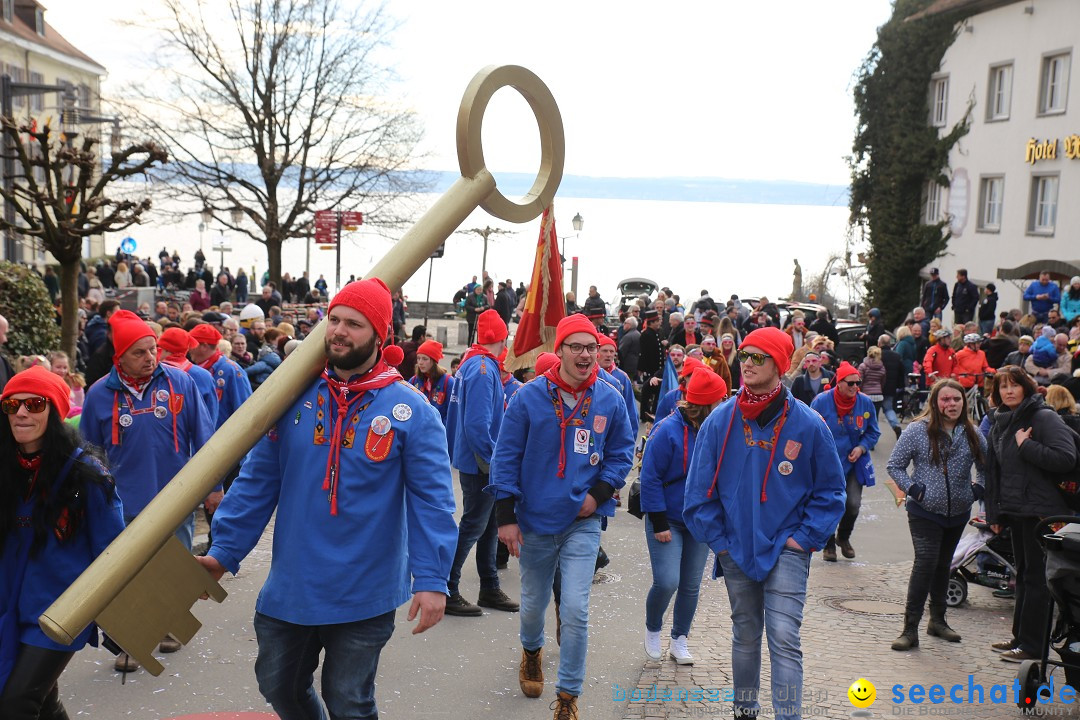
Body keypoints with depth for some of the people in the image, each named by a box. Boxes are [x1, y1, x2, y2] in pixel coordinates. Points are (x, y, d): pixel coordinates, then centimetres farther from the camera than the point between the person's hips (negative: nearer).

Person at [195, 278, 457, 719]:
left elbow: (431, 500, -12)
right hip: (290, 588, 4)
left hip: (364, 597, -4)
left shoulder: (410, 412, -11)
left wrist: (431, 578, -20)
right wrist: (224, 551, -1)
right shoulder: (295, 397, -1)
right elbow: (258, 481, 3)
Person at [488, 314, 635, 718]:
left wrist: (600, 492, -8)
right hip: (534, 521, 0)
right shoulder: (529, 397, -8)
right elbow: (507, 457, -6)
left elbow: (621, 453, 7)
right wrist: (506, 516, -8)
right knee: (533, 604, 17)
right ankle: (532, 651, 50)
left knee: (575, 612, -9)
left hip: (583, 522, 0)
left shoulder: (610, 400, -4)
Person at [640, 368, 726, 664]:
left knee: (691, 586, 10)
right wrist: (658, 523, -15)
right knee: (666, 582, -12)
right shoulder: (668, 430, -18)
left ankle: (679, 641, 27)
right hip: (667, 521, -5)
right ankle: (652, 630, 17)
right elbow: (650, 478, -15)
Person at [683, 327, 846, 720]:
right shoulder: (720, 420, -5)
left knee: (784, 639, -10)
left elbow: (830, 489, 0)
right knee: (745, 637, 17)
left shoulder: (807, 424, -10)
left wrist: (806, 537, -6)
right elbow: (699, 487, 2)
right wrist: (716, 537, -1)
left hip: (785, 550, -2)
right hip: (736, 550, 3)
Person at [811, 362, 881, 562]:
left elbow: (873, 432, 11)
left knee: (853, 504, -6)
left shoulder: (865, 403, -1)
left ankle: (843, 537, 27)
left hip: (853, 463, 2)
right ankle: (828, 544, 27)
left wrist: (862, 447, -6)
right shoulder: (821, 401, -9)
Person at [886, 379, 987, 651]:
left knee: (943, 566, 15)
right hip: (925, 512, -4)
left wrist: (978, 490, 2)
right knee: (926, 563, -14)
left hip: (958, 514, 4)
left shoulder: (972, 434, 3)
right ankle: (910, 628, -10)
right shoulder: (918, 430, -8)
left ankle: (938, 620, 30)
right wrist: (913, 489, -11)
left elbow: (986, 467, 17)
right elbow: (894, 465, -2)